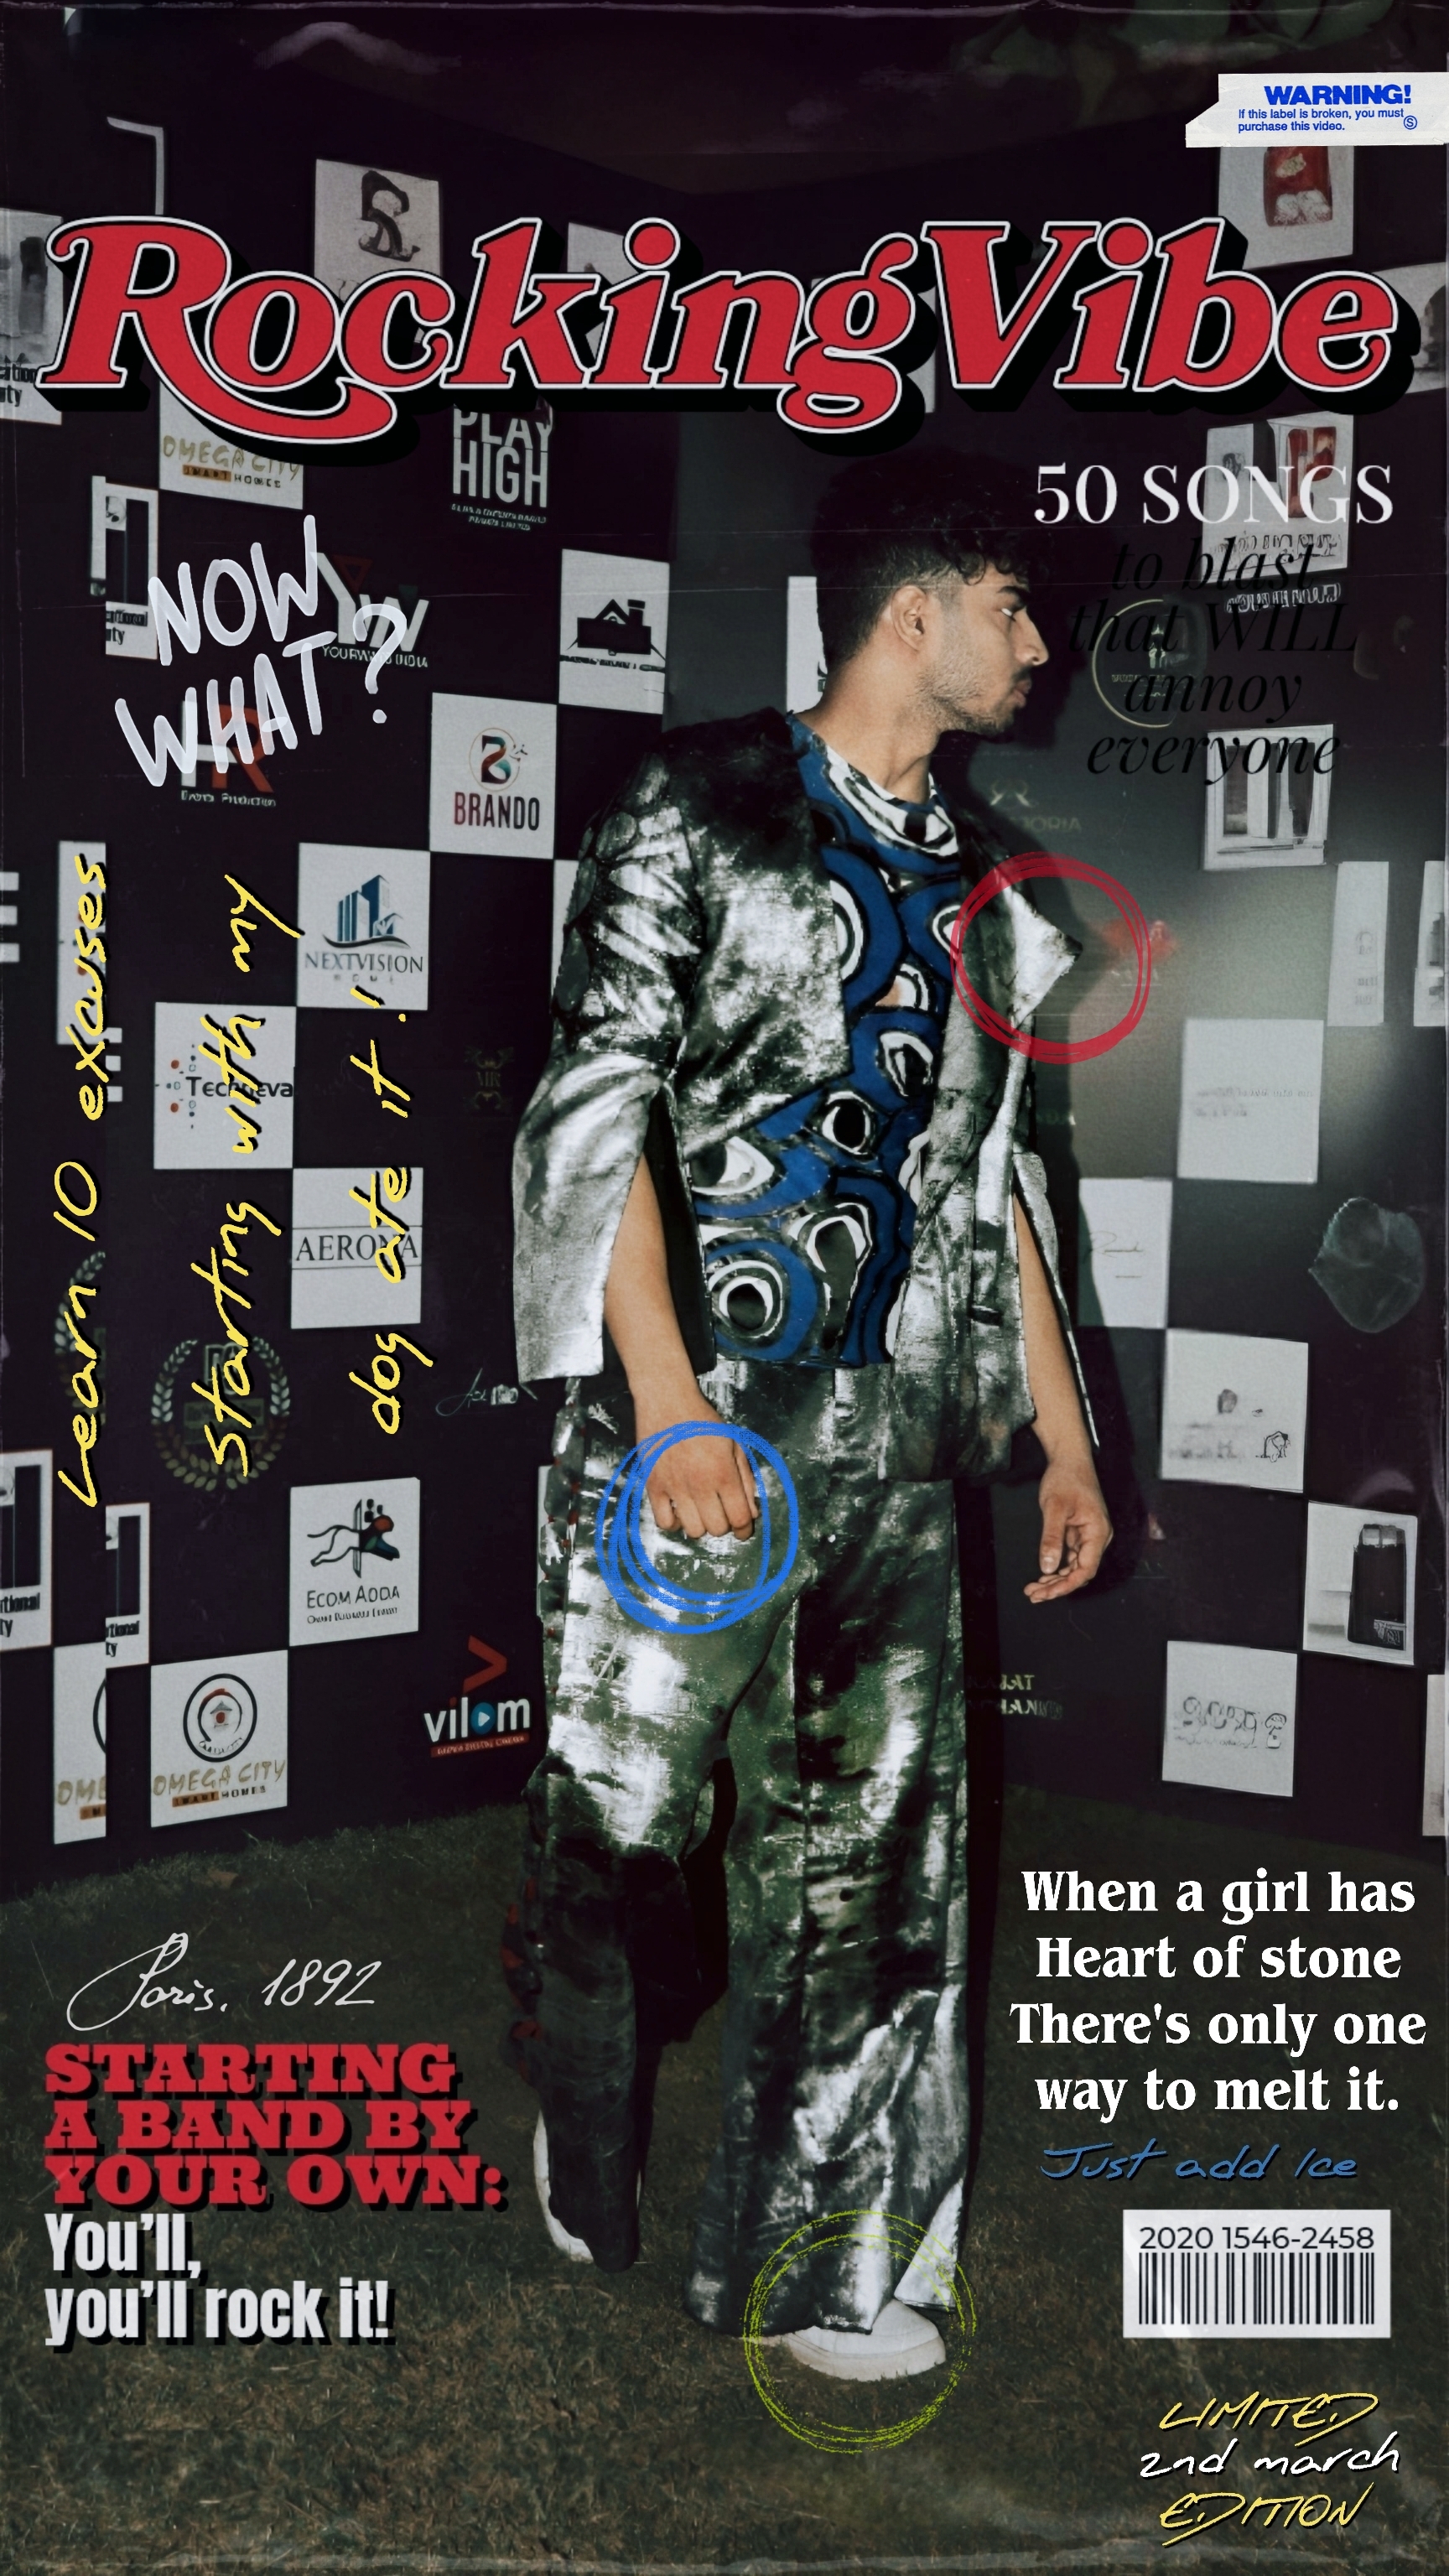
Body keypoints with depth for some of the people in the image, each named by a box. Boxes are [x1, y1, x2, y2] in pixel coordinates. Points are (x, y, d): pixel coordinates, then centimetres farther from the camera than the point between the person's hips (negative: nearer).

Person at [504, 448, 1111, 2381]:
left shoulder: (969, 882, 16)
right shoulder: (697, 814, -2)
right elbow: (596, 1110, -11)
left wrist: (1064, 1436, 16)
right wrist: (672, 1412, -19)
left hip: (892, 1436, 6)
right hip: (690, 1418, -5)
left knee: (864, 1859, 8)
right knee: (617, 1833, 3)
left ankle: (800, 2262, 23)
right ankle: (569, 2249, 27)